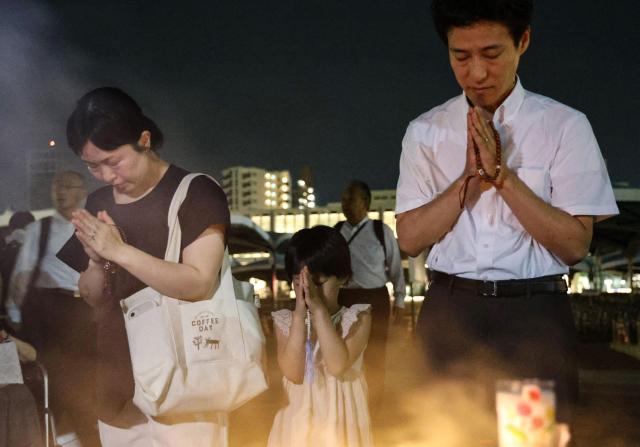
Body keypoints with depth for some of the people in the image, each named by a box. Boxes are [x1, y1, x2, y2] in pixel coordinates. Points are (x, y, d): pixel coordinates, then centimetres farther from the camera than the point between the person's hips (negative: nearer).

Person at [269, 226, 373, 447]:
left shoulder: (356, 317, -4)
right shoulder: (285, 321, 0)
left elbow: (338, 365, -21)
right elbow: (293, 372, -14)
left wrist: (319, 310, -22)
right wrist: (299, 315, -19)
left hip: (340, 426, -2)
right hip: (298, 425, 2)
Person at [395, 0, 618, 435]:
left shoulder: (565, 126, -2)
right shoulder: (425, 132, 5)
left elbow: (575, 245, -7)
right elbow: (410, 238, 0)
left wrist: (501, 172, -14)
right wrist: (470, 175, -11)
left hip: (535, 315, -1)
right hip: (450, 313, 2)